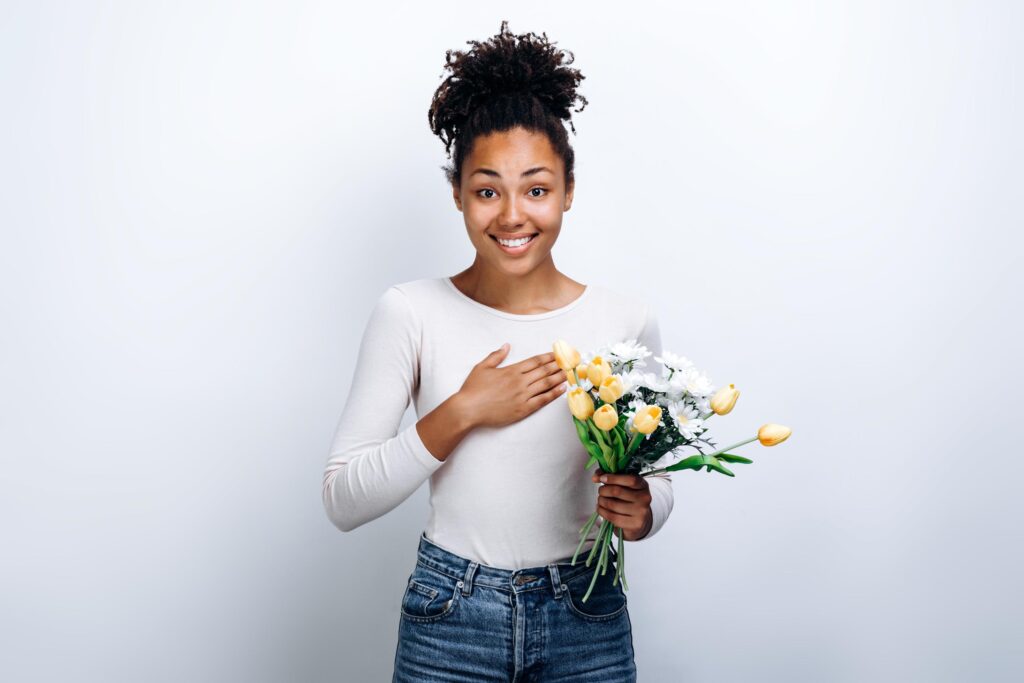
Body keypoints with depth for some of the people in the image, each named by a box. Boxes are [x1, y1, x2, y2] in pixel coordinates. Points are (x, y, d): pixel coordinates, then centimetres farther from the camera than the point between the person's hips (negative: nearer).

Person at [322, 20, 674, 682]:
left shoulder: (626, 318, -5)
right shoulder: (411, 313, -9)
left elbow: (655, 475, 7)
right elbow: (343, 501, -9)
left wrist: (640, 512, -15)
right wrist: (461, 413, -19)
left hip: (588, 623, 2)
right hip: (448, 618, -1)